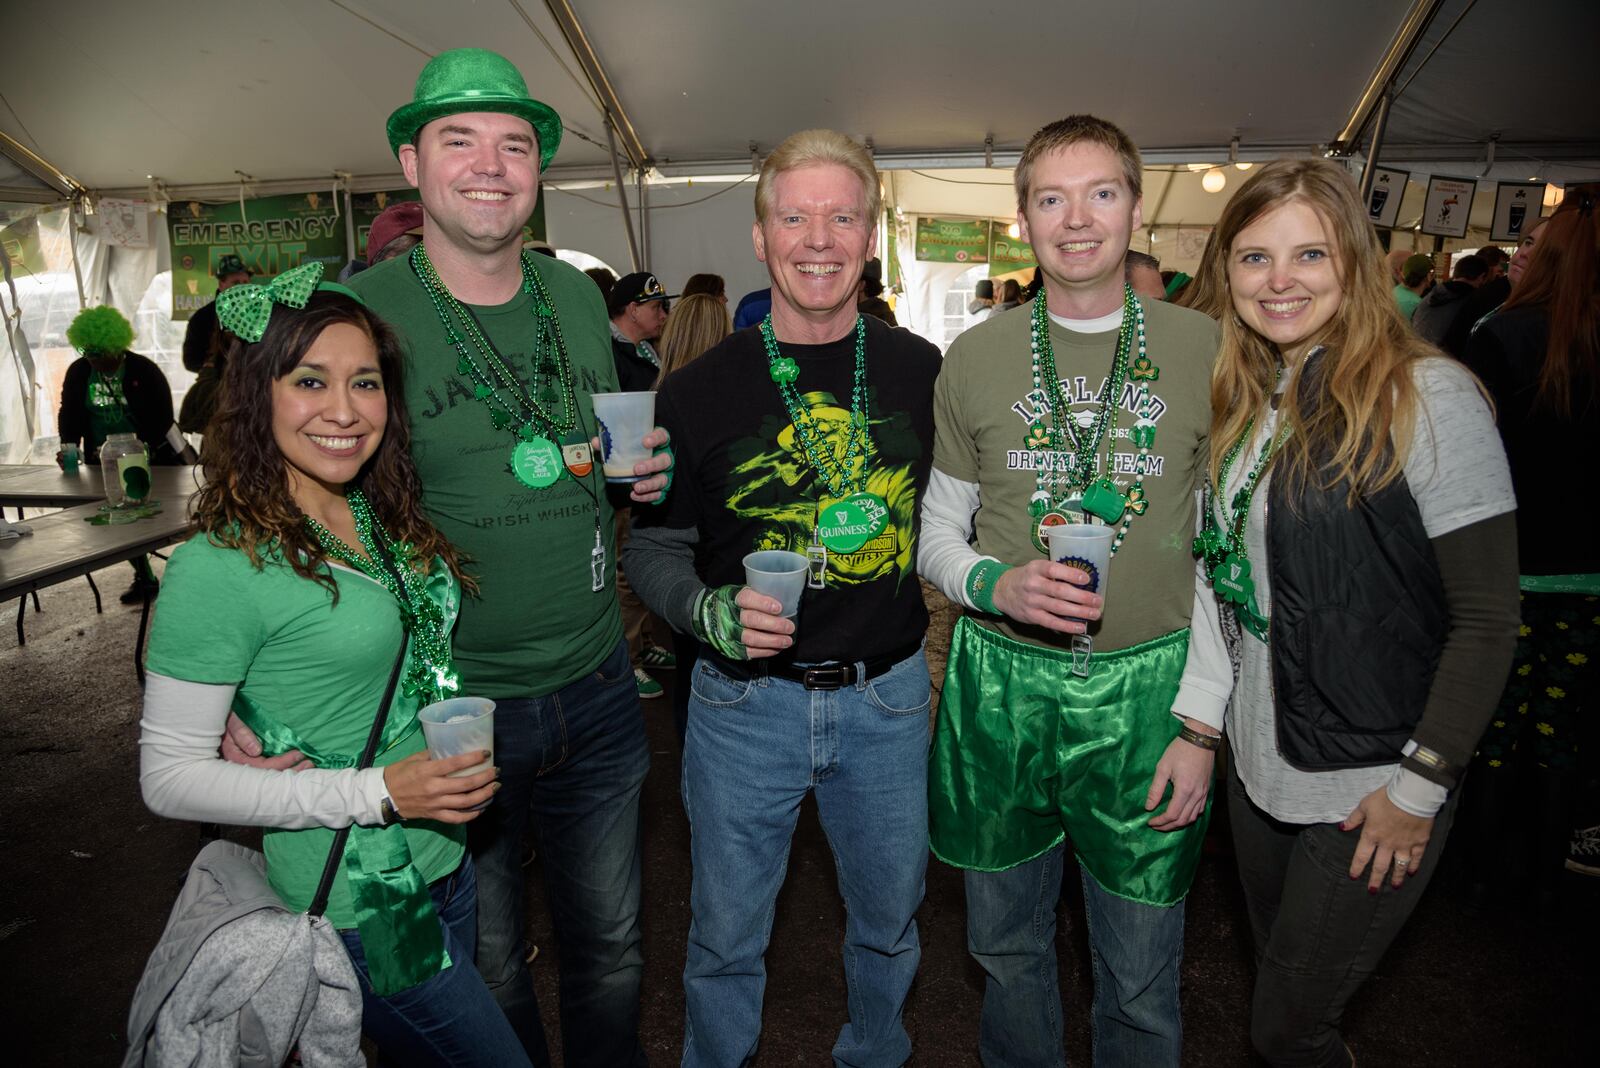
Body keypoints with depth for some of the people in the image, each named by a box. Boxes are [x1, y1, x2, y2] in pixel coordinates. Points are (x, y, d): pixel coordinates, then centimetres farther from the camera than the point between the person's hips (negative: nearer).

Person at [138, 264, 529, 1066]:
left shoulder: (385, 519, 2)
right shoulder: (221, 564, -19)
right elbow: (169, 778, -16)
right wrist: (376, 794, -23)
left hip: (445, 865, 7)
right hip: (356, 906, -7)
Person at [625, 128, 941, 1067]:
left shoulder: (922, 372, -2)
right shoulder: (700, 390, -7)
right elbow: (654, 546, -1)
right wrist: (710, 612, -19)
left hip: (888, 696, 2)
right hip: (745, 701, -1)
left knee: (890, 920, 22)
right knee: (726, 937, 16)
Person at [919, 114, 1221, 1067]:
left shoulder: (1203, 351, -2)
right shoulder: (976, 357, 2)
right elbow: (937, 530, 8)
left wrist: (1203, 721, -4)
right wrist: (997, 585, -14)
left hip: (1146, 686, -1)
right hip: (1002, 682, 2)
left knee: (1139, 979, 13)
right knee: (1006, 946, 19)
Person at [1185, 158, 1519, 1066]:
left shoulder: (1426, 397, -17)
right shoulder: (1243, 402, 4)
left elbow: (1489, 616, -16)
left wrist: (1420, 786, -14)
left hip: (1373, 790, -6)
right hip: (1257, 765, 6)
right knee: (1280, 980, 24)